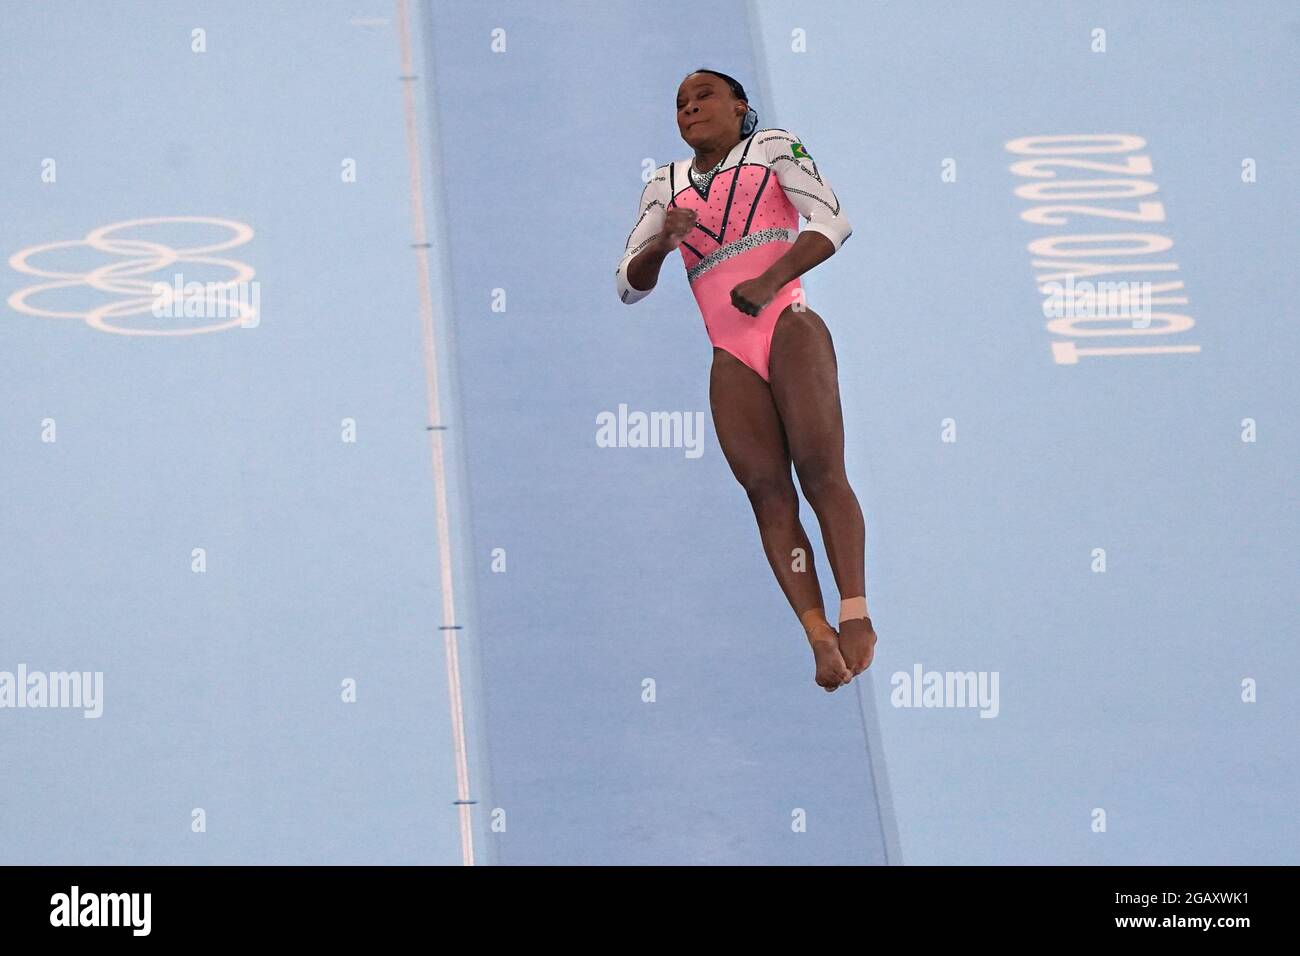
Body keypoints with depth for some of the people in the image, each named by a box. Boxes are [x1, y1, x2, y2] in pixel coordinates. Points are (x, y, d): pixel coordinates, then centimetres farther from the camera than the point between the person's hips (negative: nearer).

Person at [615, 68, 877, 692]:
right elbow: (628, 285, 18)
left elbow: (833, 223, -2)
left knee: (820, 469, -17)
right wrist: (661, 244, -4)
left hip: (787, 324, -3)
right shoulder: (665, 185, 22)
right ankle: (819, 635, -16)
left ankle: (856, 617, -21)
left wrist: (771, 279, -17)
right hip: (729, 355, 3)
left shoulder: (773, 149, 12)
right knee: (766, 491, -10)